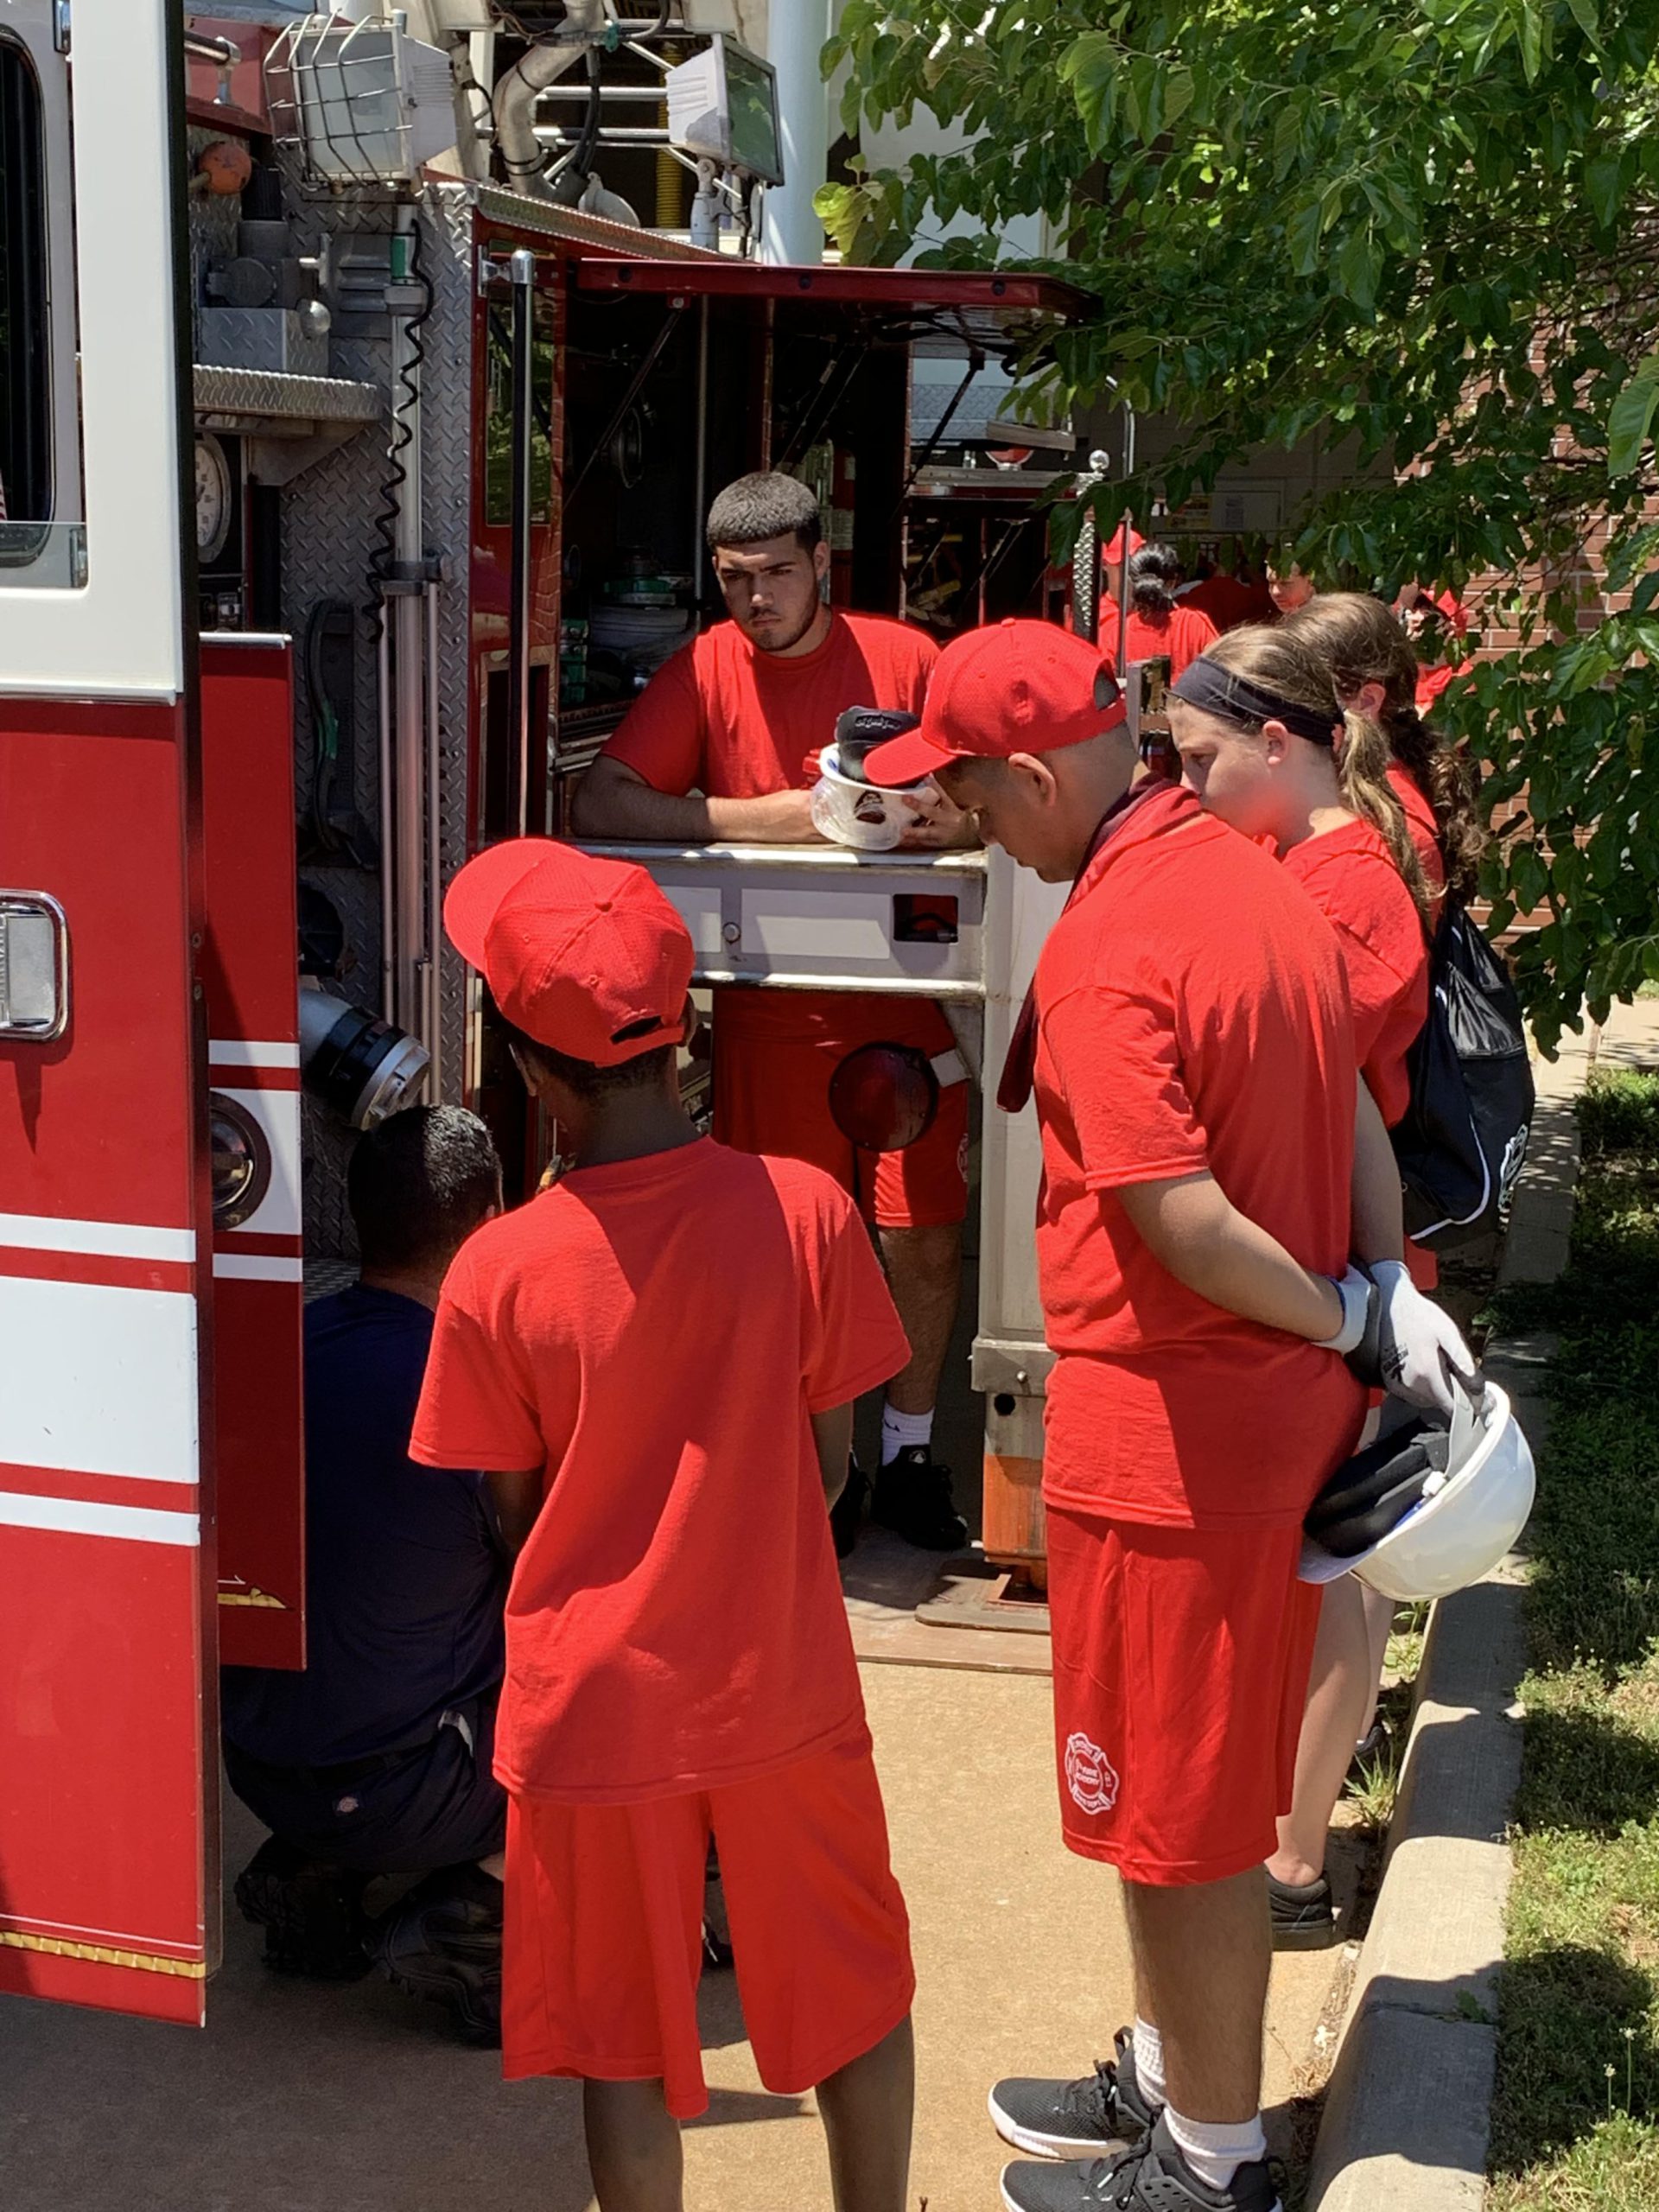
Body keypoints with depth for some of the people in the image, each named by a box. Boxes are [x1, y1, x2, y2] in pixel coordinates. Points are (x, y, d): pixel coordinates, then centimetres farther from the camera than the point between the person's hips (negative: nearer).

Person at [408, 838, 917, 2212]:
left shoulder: (498, 1274, -17)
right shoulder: (806, 1213, -15)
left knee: (626, 2040, 15)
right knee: (855, 1995, 21)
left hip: (595, 1703, -1)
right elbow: (828, 1468, -4)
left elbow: (518, 1515, -4)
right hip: (782, 1685, 1)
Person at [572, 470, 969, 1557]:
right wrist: (758, 819, -17)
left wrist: (942, 817, -20)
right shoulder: (704, 671, 0)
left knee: (925, 1242, 3)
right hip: (771, 1007, 0)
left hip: (905, 993, 0)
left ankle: (910, 1451, 24)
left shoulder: (905, 658, 1)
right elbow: (601, 805, -9)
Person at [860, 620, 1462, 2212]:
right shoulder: (1250, 877, 5)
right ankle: (1169, 2071, 40)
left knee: (1173, 1805, 8)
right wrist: (1392, 1291, 2)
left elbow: (1189, 1228, -27)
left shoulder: (1100, 960, -23)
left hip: (1166, 1436, -9)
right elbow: (1355, 1118, 9)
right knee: (1207, 1780, 22)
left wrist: (1340, 1313, -12)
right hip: (1283, 1417, 9)